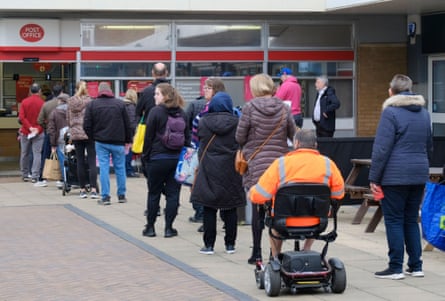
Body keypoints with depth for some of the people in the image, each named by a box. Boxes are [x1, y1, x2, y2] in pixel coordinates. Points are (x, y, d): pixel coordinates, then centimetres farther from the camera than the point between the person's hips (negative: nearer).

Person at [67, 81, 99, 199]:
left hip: (75, 135, 4)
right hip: (89, 134, -4)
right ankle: (93, 189, -10)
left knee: (80, 162, 9)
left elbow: (68, 119, 11)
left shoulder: (71, 102, 4)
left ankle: (82, 189, 10)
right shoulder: (89, 101, -8)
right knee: (92, 162, -2)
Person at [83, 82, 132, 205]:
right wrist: (128, 140, 11)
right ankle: (121, 195, 16)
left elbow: (87, 126, -3)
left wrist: (93, 137, 11)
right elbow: (127, 124, 2)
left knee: (104, 168, 2)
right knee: (120, 167, 10)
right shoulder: (120, 103, -1)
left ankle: (105, 197, -2)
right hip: (118, 142, 0)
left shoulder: (92, 104, -2)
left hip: (101, 142, 0)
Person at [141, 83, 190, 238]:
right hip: (177, 159, 4)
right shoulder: (181, 113, 5)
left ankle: (150, 227, 13)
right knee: (173, 193, 5)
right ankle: (169, 228, 4)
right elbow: (187, 137, 9)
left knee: (154, 193, 7)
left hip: (158, 158, -3)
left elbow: (149, 137, -7)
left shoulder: (155, 112, -9)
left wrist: (145, 157, 1)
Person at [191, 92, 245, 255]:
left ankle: (209, 244, 4)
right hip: (230, 171, 1)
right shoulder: (236, 123, -5)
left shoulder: (204, 122, -4)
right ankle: (230, 244, 12)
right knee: (230, 209, 8)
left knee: (209, 209, 4)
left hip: (209, 170, 0)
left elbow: (199, 140, 6)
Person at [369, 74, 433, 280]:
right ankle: (415, 266, 13)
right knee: (411, 220, 13)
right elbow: (429, 147, 23)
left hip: (395, 176, -7)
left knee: (394, 220, -1)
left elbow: (381, 149, -13)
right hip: (419, 175, 7)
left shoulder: (391, 112, -10)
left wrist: (374, 178, -9)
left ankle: (396, 267, 0)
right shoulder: (424, 113, 14)